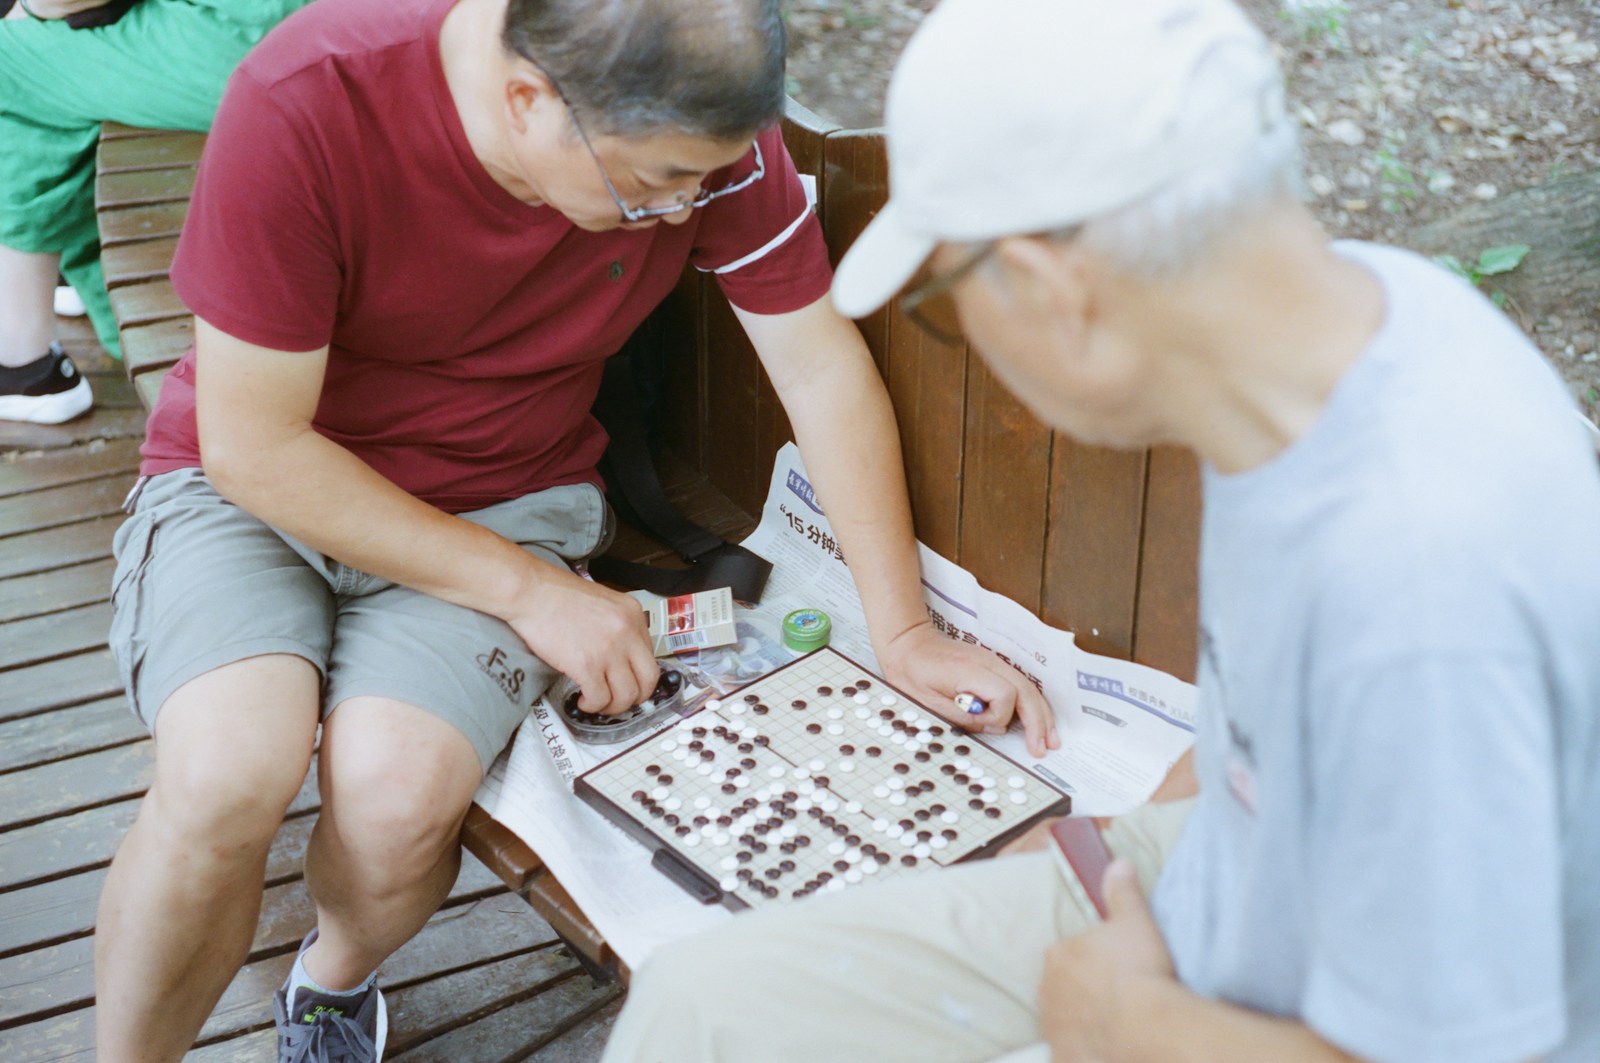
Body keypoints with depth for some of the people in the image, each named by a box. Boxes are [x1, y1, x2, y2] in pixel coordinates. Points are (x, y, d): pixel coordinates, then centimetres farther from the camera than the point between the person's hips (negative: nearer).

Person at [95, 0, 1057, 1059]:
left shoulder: (699, 122, -17)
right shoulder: (304, 105, -26)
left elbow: (821, 359, -5)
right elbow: (253, 443, -19)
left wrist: (906, 632, -7)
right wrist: (528, 589, -19)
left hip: (502, 499, 2)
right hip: (254, 488, -1)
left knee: (401, 790, -26)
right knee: (229, 774, -30)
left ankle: (337, 976, 10)